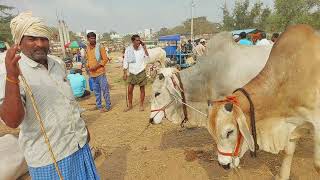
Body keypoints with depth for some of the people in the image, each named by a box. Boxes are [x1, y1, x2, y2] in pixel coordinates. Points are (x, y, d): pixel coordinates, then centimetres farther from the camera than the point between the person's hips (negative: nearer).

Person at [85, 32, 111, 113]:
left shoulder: (100, 47, -5)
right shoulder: (87, 48, 11)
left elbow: (105, 59, -8)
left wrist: (97, 66, -16)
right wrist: (88, 66, 4)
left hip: (100, 72, -5)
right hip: (92, 74, 6)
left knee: (105, 90, 0)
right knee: (96, 91, 12)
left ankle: (108, 106, 12)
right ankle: (99, 106, 24)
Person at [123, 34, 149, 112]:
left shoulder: (142, 48, -5)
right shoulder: (128, 49, -5)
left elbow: (148, 58, -13)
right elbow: (125, 62, 0)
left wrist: (145, 48, -16)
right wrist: (125, 73, -2)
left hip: (141, 72, 0)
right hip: (132, 73, 1)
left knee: (142, 89, 7)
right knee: (129, 90, 4)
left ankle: (141, 105, 22)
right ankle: (130, 105, 23)